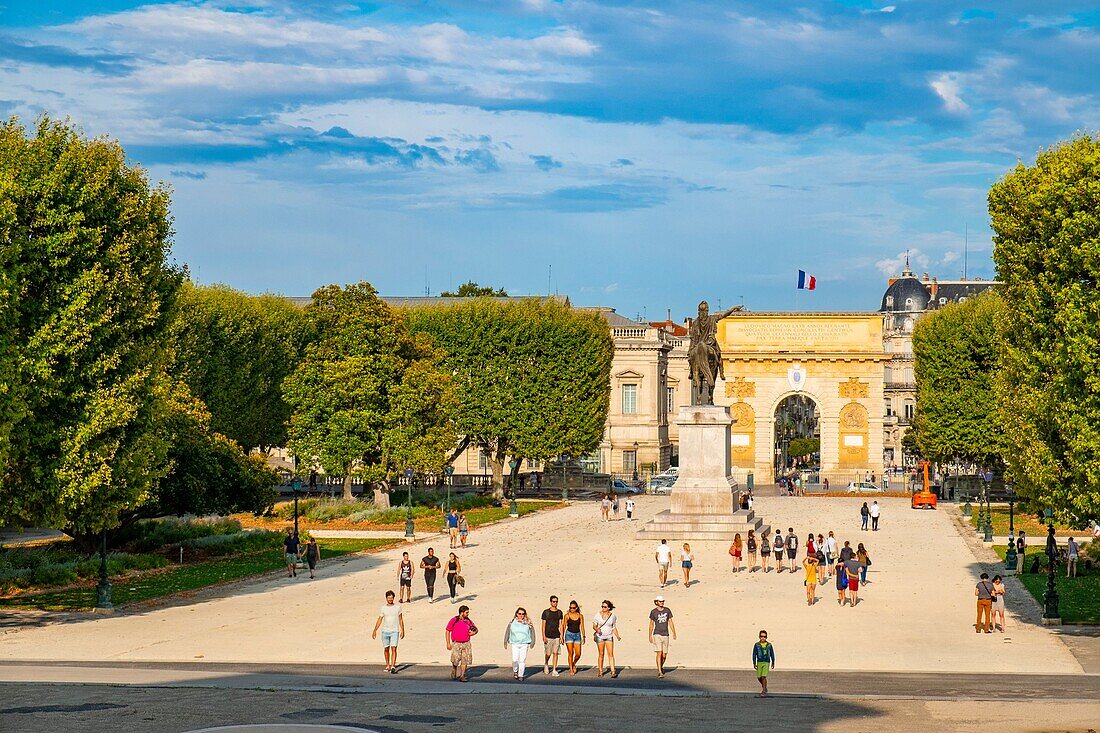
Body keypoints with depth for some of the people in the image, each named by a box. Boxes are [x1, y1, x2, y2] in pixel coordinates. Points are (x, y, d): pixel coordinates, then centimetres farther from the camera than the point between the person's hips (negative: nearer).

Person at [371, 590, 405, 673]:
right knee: (386, 649, 9)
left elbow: (401, 620, 9)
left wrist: (402, 630, 6)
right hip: (385, 631, 1)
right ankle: (387, 665, 24)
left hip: (395, 631, -1)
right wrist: (375, 631, -2)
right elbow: (379, 620, 6)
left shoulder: (398, 607, 4)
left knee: (394, 648, -13)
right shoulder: (383, 608, 4)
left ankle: (393, 666, -17)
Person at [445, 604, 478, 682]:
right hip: (456, 643, -3)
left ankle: (462, 676, 3)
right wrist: (448, 643, -6)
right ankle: (454, 670, 24)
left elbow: (476, 629, 19)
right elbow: (447, 632, 0)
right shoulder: (454, 621, -4)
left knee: (465, 660, -3)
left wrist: (473, 633, -5)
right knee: (455, 660, -9)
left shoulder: (468, 621, 6)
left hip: (466, 644, 3)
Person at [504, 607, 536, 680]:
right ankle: (515, 671, 19)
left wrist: (532, 643, 10)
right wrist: (505, 642, 15)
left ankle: (521, 675, 6)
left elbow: (532, 632, 10)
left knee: (522, 660, -3)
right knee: (515, 659, -6)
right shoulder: (512, 623, 3)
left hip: (524, 644, 0)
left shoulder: (528, 623, 1)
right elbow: (507, 632, 12)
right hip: (515, 644, 0)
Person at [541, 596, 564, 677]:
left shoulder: (559, 612, 8)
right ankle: (546, 664, 29)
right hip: (548, 636, -2)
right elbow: (543, 625, -1)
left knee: (555, 653, -3)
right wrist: (544, 636, -9)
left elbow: (560, 625, 10)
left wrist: (561, 636, 3)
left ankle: (554, 670, 0)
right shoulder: (546, 612, 0)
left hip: (556, 636, 2)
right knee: (548, 654, -1)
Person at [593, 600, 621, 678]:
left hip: (609, 637, 0)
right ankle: (600, 671, 12)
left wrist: (617, 636, -3)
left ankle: (613, 671, -13)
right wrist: (597, 629, -19)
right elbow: (594, 625, 3)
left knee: (611, 654, -8)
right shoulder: (598, 615, 1)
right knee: (601, 654, 2)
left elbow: (614, 628, 8)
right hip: (600, 637, 0)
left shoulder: (612, 616, 2)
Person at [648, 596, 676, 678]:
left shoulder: (667, 610, 3)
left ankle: (661, 666, 34)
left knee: (664, 655, 6)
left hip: (665, 635, 3)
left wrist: (674, 633, -2)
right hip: (657, 634, -3)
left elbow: (670, 622, 6)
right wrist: (650, 636, 4)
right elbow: (651, 624, 6)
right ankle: (659, 672, -13)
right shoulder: (653, 612, -2)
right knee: (659, 653, -14)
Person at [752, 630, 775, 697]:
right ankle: (764, 688, 31)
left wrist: (773, 662, 16)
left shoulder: (769, 645, 3)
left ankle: (764, 691, -10)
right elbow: (754, 654, 2)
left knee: (763, 676, -14)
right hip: (759, 662, 2)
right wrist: (754, 663, -3)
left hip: (766, 663, -2)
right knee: (759, 677, 3)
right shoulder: (757, 645, 1)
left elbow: (772, 654, 12)